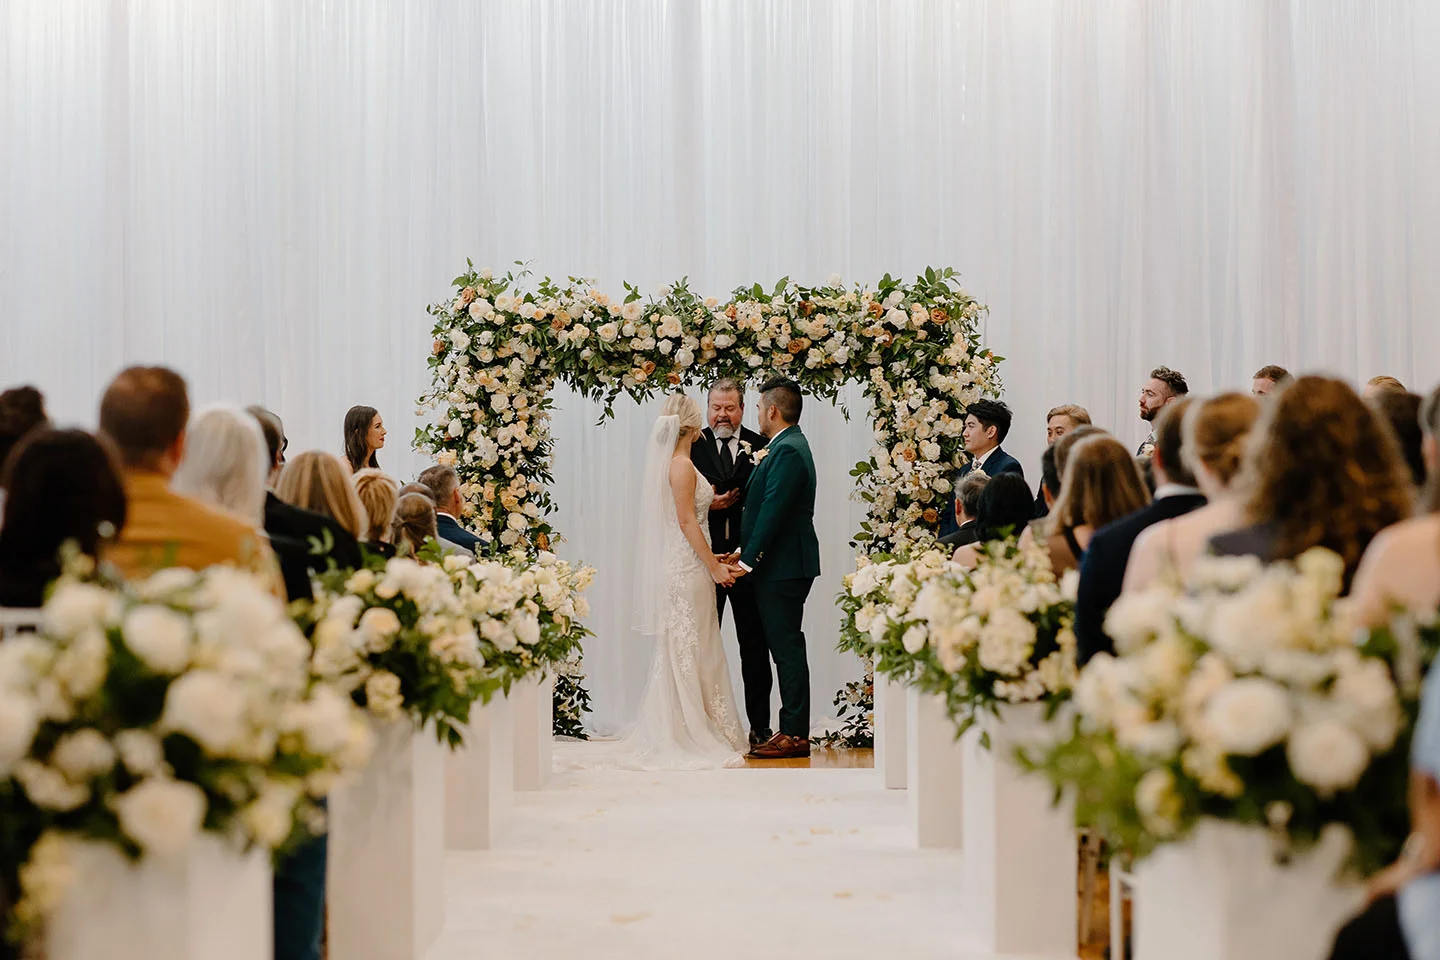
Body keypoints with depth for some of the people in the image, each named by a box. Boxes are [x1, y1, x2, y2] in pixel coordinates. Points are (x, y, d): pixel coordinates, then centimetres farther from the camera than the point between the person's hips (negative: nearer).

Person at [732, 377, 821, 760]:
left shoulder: (788, 451, -15)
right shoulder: (788, 447, 17)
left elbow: (773, 510, -20)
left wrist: (748, 560, -17)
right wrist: (745, 551, 13)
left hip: (783, 567, -10)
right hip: (783, 565, 10)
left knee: (788, 648, -6)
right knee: (785, 648, 12)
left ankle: (795, 734, -3)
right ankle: (793, 731, 16)